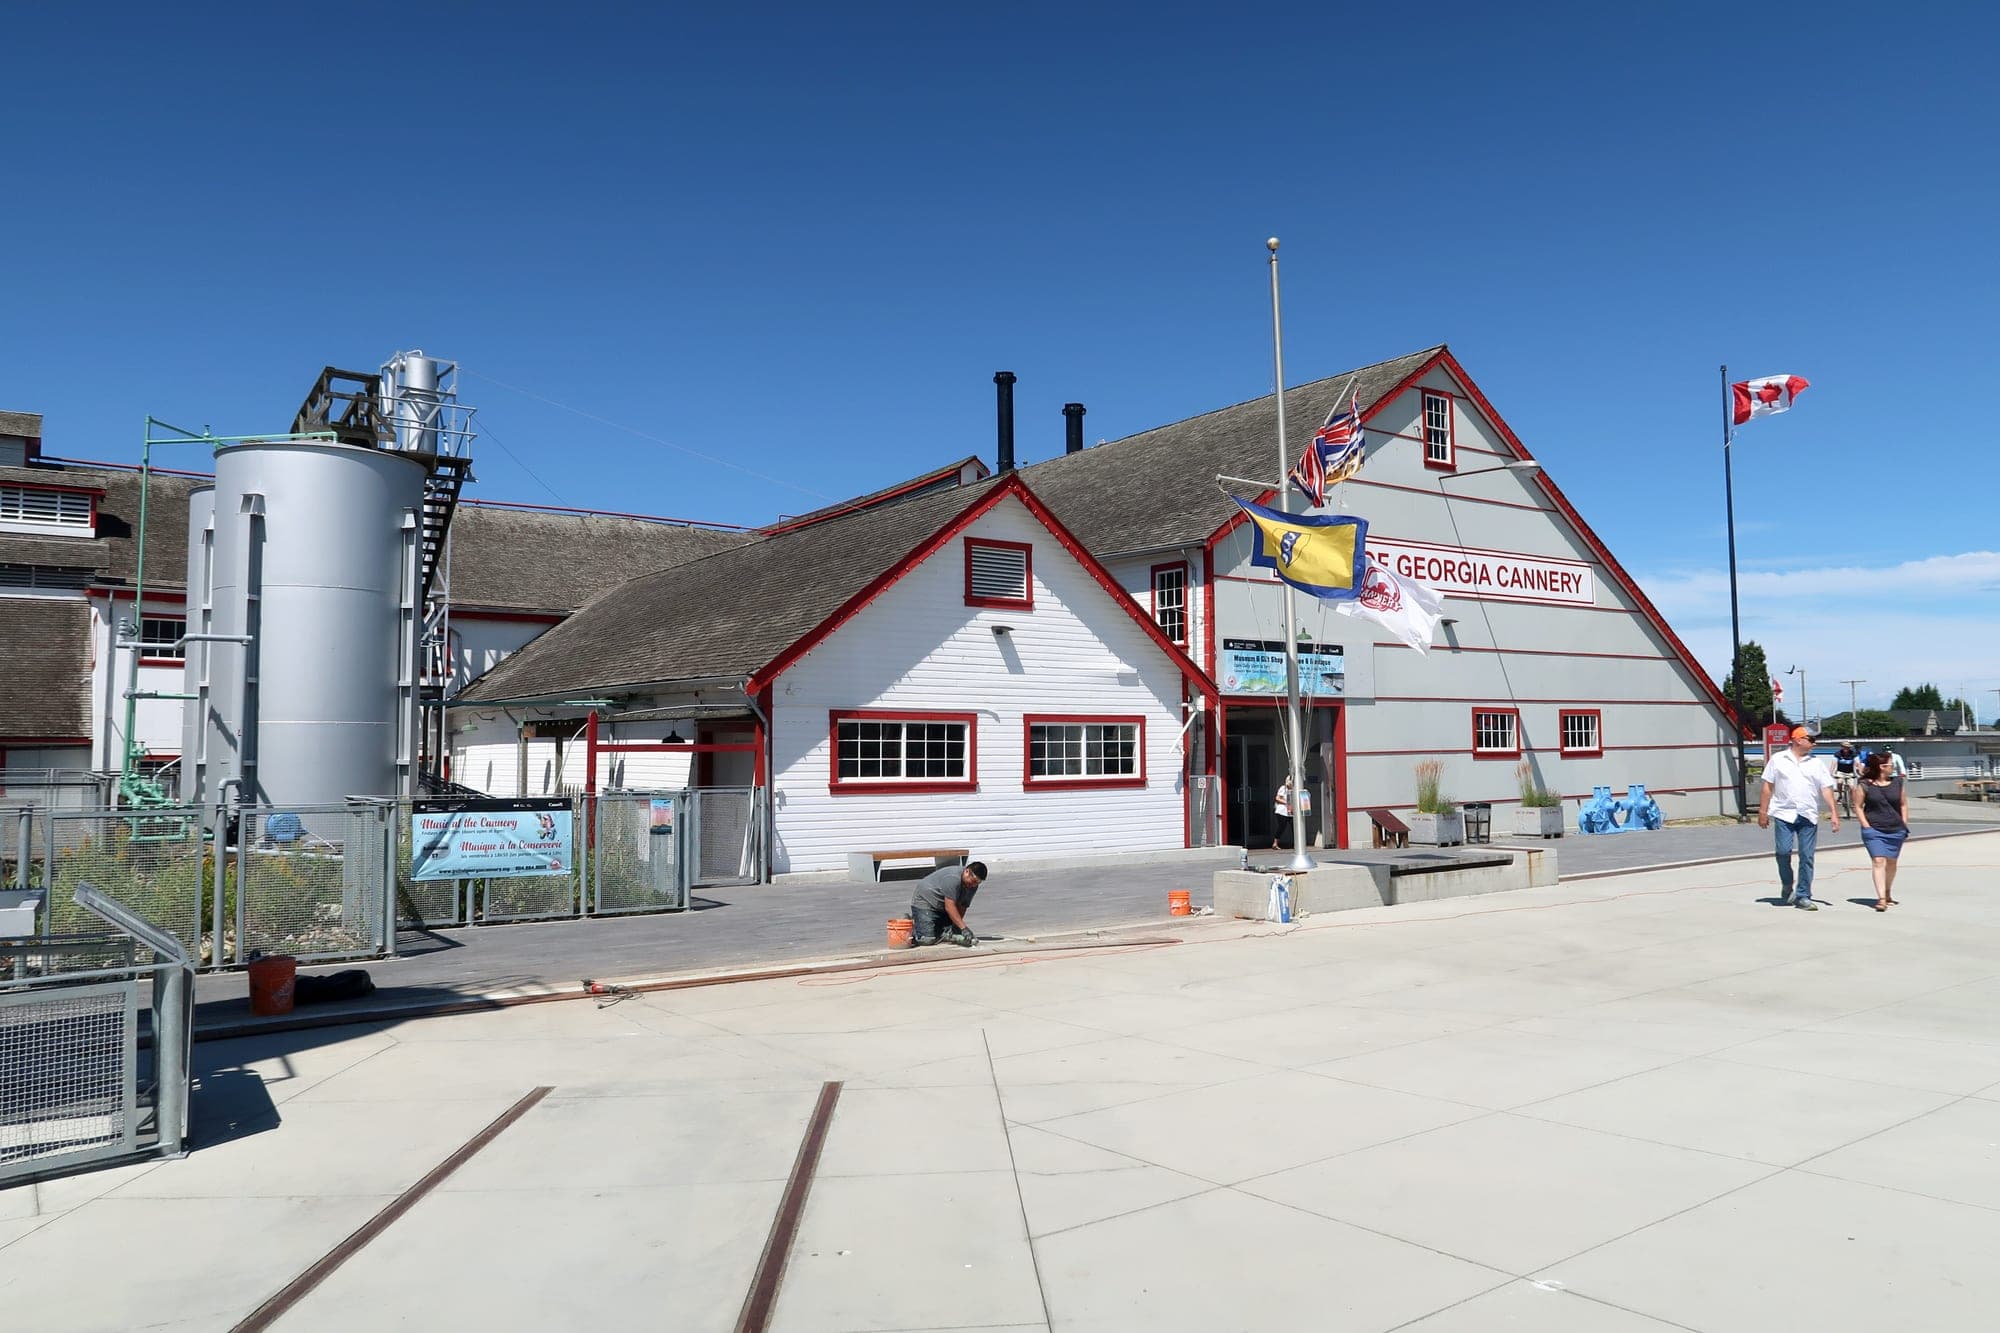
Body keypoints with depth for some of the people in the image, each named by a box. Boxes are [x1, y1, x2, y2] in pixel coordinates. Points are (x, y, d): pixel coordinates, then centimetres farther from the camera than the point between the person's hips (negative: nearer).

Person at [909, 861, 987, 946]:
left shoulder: (973, 886, -5)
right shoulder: (953, 878, -31)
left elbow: (962, 907, -4)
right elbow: (949, 907, -33)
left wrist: (955, 927, -17)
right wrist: (964, 928, -36)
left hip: (941, 907, 8)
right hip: (924, 902, -8)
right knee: (927, 939, -19)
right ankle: (910, 925, 7)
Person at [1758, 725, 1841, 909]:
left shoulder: (1816, 763, 10)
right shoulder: (1778, 759, 5)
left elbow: (1826, 789, 7)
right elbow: (1768, 787, 6)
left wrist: (1833, 812, -3)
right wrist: (1762, 811, 2)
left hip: (1808, 817, 2)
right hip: (1784, 814, -2)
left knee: (1806, 856, 1)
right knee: (1783, 851, -10)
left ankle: (1803, 896, 8)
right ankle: (1786, 886, 15)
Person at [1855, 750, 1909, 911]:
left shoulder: (1897, 782, 7)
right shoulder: (1865, 785, -5)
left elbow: (1903, 804, 14)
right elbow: (1858, 807, 0)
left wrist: (1904, 825, 7)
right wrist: (1866, 826, -8)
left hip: (1895, 830, 4)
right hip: (1874, 830, -4)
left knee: (1891, 862, 14)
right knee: (1878, 861, -13)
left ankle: (1888, 894, 32)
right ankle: (1881, 899, -17)